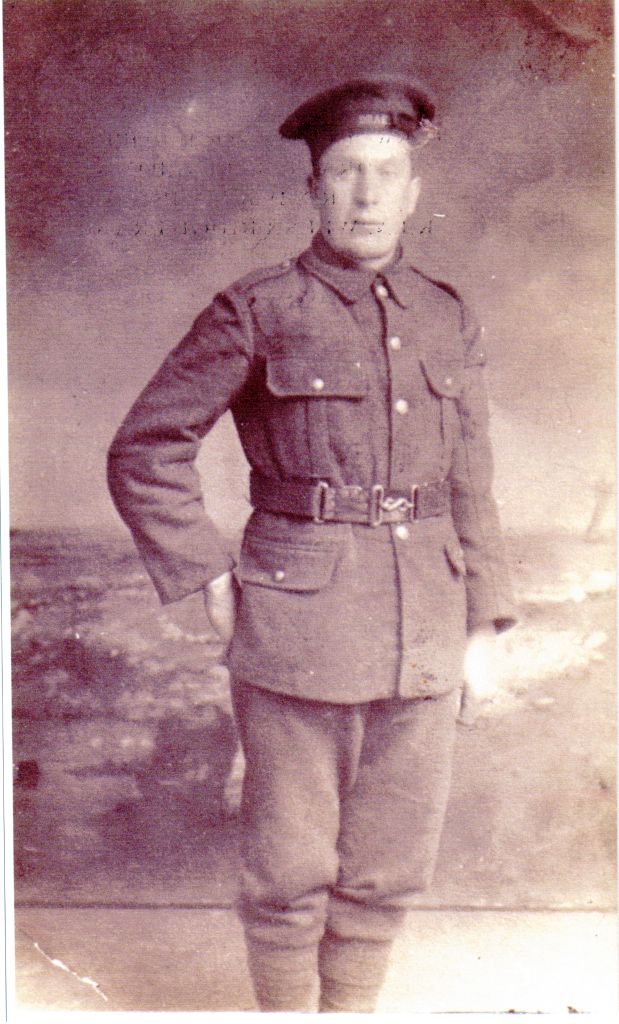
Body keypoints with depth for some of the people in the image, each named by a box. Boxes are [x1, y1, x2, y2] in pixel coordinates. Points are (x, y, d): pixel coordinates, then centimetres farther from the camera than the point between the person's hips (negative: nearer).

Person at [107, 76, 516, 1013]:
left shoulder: (448, 320, 8)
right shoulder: (256, 313, -6)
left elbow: (472, 487, 12)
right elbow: (143, 454, -2)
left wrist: (481, 628, 10)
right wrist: (212, 583, -6)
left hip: (424, 636, 4)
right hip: (299, 633, -4)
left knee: (391, 868, 16)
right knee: (290, 872, 9)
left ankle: (352, 1009, 38)